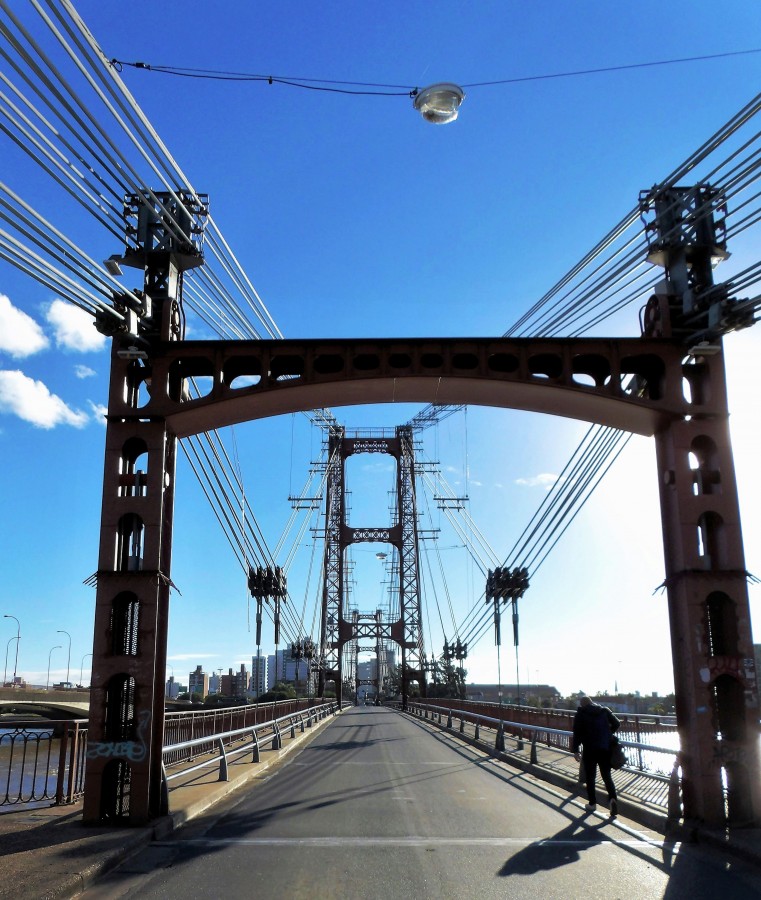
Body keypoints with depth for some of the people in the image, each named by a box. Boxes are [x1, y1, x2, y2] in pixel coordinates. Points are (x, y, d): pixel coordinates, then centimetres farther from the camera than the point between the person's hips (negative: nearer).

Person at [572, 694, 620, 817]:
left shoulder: (580, 713, -1)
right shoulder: (604, 710, 7)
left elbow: (577, 733, -6)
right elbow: (616, 723, 5)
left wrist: (576, 751, -2)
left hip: (589, 749, -3)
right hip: (605, 749, 3)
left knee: (590, 777, 11)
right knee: (607, 776, 10)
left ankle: (592, 803, 16)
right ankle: (613, 798, -12)